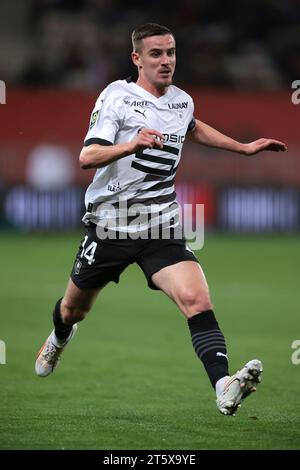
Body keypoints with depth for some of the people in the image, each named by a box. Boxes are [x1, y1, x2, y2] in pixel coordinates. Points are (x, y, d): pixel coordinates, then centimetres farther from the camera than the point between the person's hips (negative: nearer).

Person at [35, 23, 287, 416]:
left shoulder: (182, 101, 7)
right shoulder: (118, 96, -11)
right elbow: (87, 157, -23)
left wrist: (244, 148, 30)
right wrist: (132, 144, -40)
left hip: (161, 227, 2)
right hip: (110, 224, -2)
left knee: (197, 299, -23)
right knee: (74, 309, 18)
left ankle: (224, 387, -37)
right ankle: (59, 339, 55)